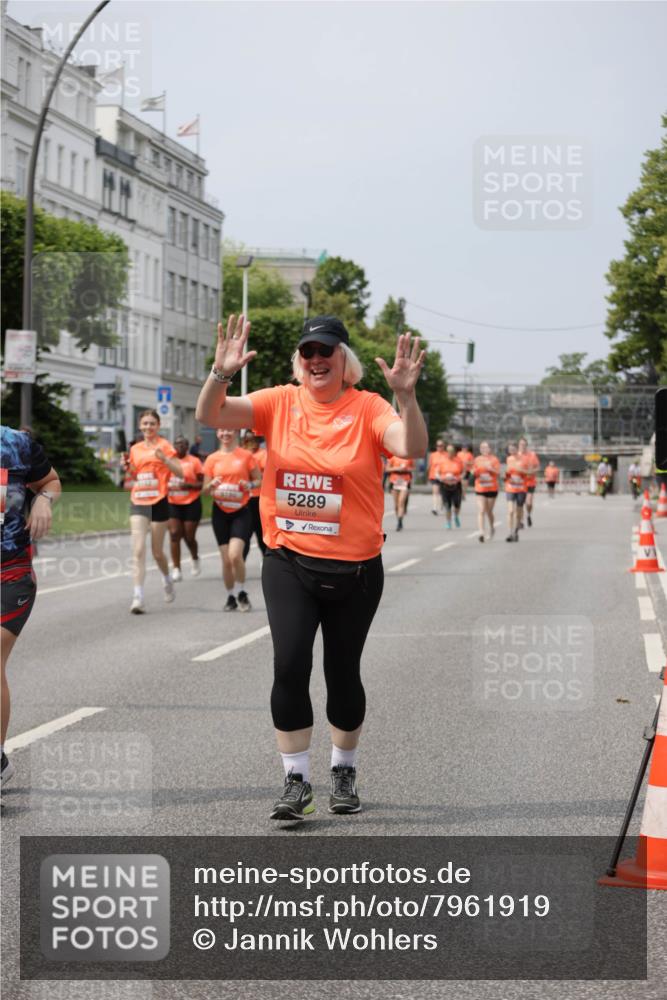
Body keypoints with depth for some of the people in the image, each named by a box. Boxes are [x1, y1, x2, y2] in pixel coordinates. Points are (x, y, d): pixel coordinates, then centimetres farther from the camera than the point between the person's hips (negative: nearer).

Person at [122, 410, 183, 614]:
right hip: (138, 503, 3)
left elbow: (180, 472, -8)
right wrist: (126, 469, 1)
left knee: (157, 551, 7)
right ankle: (138, 597, -14)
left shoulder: (164, 446, -1)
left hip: (158, 502, -3)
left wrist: (164, 458, -21)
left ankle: (167, 579, 38)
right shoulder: (135, 449, 11)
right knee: (138, 550, -10)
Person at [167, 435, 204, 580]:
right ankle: (176, 569, -7)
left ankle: (195, 559, 34)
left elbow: (203, 484, -6)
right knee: (174, 534, -8)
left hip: (191, 504, -3)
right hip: (173, 504, 3)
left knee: (189, 537, 3)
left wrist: (188, 485, -21)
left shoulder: (194, 461, -4)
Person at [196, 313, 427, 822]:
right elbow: (209, 415, -7)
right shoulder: (280, 403, 1)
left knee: (343, 672, 10)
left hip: (355, 569, -1)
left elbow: (413, 448, -22)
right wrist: (221, 375, -26)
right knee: (290, 665, -11)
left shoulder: (367, 408, -6)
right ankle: (297, 780, 0)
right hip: (289, 563, 1)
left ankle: (345, 770, 32)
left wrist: (406, 395, -37)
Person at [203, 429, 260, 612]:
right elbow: (205, 489, 9)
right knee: (226, 560, 4)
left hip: (241, 511, -3)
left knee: (235, 555, -19)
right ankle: (231, 597, 20)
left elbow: (259, 480, 5)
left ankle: (242, 593, 1)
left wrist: (250, 485, -16)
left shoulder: (246, 455, -1)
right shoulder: (212, 459, 5)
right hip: (220, 512, 3)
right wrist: (212, 485, -13)